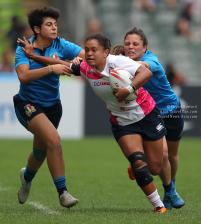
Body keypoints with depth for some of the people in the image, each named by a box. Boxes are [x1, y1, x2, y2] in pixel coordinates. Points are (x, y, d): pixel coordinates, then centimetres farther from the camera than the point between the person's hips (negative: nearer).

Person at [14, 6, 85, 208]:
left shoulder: (60, 45, -6)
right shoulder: (24, 48, -13)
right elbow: (23, 76, -29)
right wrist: (51, 69, -36)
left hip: (52, 105, 5)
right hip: (28, 104, -4)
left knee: (41, 151, 18)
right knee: (54, 140, -26)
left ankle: (27, 176, 54)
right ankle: (62, 193, -19)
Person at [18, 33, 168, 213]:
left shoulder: (118, 62, -23)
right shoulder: (86, 69, -9)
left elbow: (146, 72, -34)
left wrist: (129, 89, -47)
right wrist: (33, 55, 0)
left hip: (146, 115, -2)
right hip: (122, 122, 2)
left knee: (155, 169, 5)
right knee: (138, 163, -19)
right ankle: (158, 205, -4)